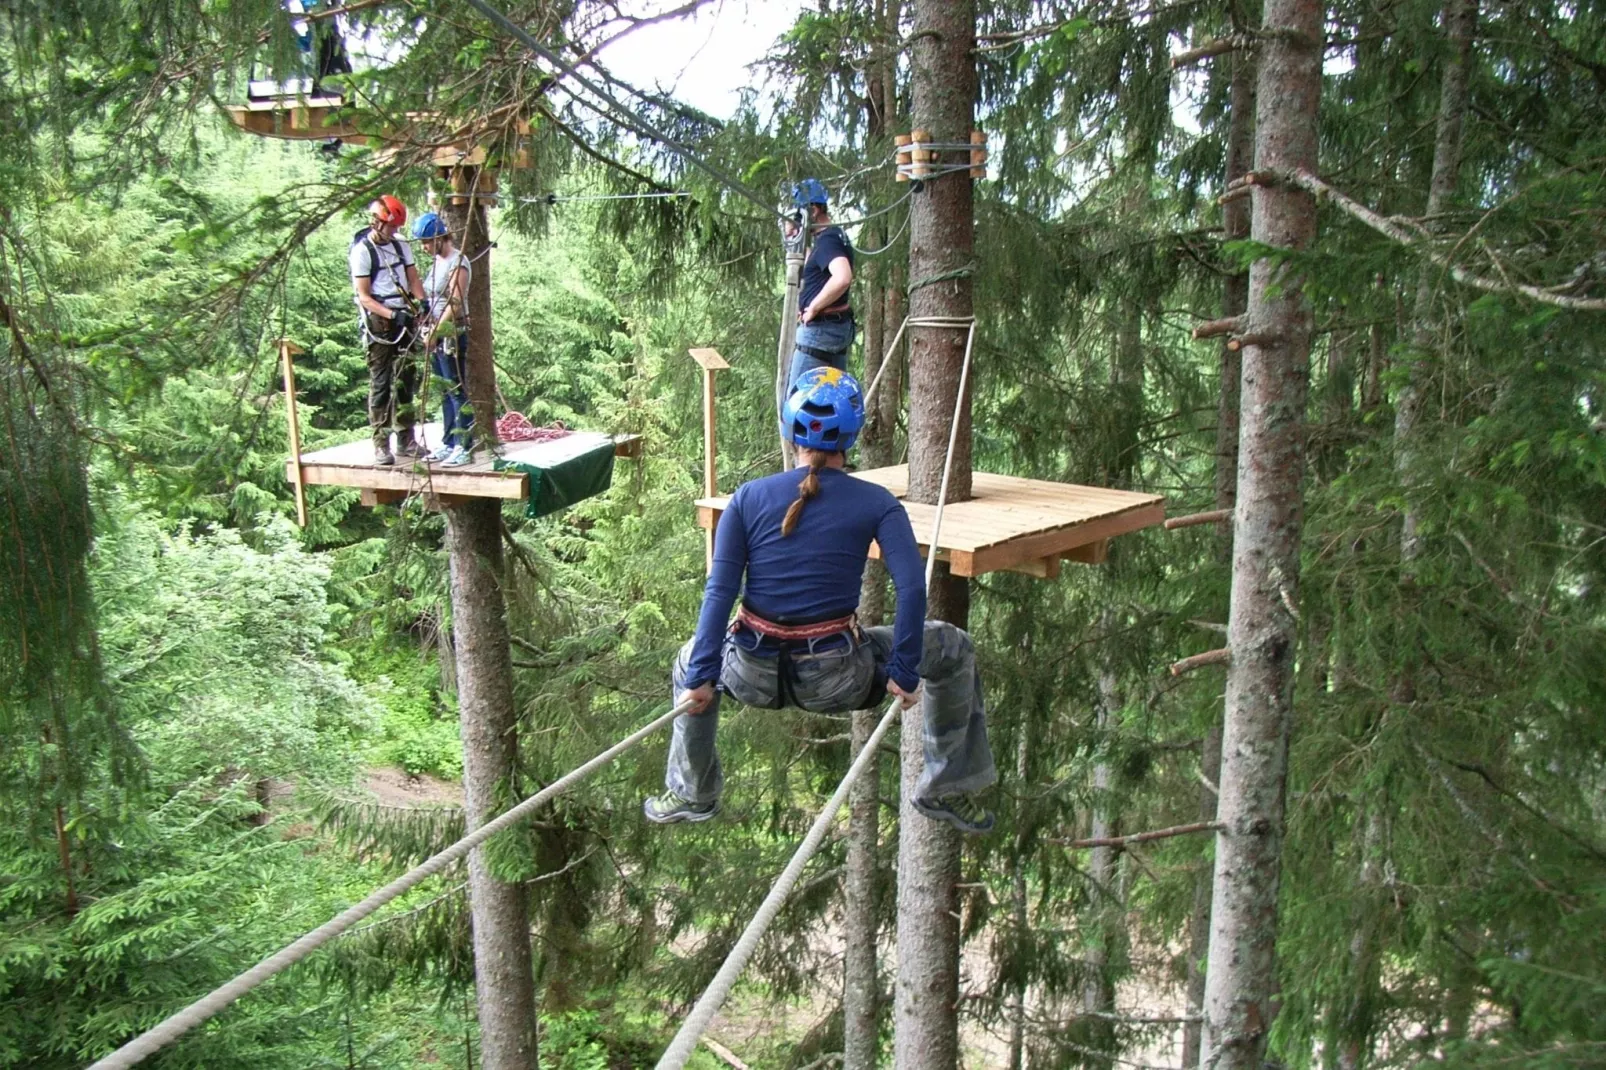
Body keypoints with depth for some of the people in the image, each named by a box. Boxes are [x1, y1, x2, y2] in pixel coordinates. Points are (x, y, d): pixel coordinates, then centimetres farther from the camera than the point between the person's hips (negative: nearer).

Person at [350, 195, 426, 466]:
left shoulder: (401, 246, 13)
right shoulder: (362, 251, -6)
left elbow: (413, 279, 12)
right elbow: (364, 296, -9)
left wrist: (422, 302, -8)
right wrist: (392, 315, -21)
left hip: (404, 319, 6)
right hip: (379, 322, -6)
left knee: (406, 379, 8)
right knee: (380, 383, -5)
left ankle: (406, 440, 15)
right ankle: (381, 444, -2)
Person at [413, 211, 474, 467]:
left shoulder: (458, 263, -12)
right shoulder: (436, 262, 14)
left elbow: (455, 304, -18)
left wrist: (435, 332, -19)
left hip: (452, 334, -9)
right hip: (436, 334, 9)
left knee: (457, 392, -6)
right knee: (445, 393, 13)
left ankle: (464, 448, -3)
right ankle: (448, 444, 20)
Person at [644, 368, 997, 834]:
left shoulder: (748, 497, -1)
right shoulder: (875, 502, -4)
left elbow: (719, 591, -6)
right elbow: (912, 589, -15)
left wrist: (700, 676, -3)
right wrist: (904, 673, -8)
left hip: (753, 675, 2)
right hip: (836, 680, -2)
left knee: (690, 661, 37)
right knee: (953, 650, 20)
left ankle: (691, 794, 43)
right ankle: (946, 790, 27)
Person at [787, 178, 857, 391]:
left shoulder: (827, 240, -16)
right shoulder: (836, 236, 15)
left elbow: (843, 278, -35)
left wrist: (812, 309, -24)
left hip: (820, 328, -11)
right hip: (840, 326, 11)